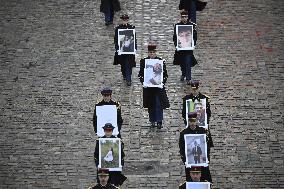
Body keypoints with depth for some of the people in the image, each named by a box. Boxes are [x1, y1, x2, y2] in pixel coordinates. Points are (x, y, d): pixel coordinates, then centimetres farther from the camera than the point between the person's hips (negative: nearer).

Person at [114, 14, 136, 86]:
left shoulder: (132, 27, 0)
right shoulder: (118, 28, -1)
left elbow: (134, 38, 5)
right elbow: (116, 39, 0)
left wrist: (135, 48, 0)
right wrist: (117, 48, -6)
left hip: (129, 48, -1)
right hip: (121, 49, 1)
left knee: (128, 64, -7)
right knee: (123, 64, 14)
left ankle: (128, 79, -5)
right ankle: (124, 75, 36)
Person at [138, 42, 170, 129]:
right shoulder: (143, 61, 1)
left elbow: (165, 74, 3)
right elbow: (141, 74, 4)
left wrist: (162, 82, -11)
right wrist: (143, 82, -10)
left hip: (158, 86, -1)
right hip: (148, 87, 2)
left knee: (159, 104, -6)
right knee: (151, 105, 9)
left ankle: (159, 122, 0)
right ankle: (152, 121, 20)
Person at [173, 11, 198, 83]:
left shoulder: (191, 25, 0)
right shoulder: (177, 25, 1)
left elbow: (195, 36, 4)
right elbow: (174, 36, 2)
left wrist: (193, 44, -9)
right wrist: (176, 44, -12)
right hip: (180, 47, 2)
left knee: (188, 63, -9)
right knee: (181, 62, 15)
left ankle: (188, 78, -6)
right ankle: (183, 74, 40)